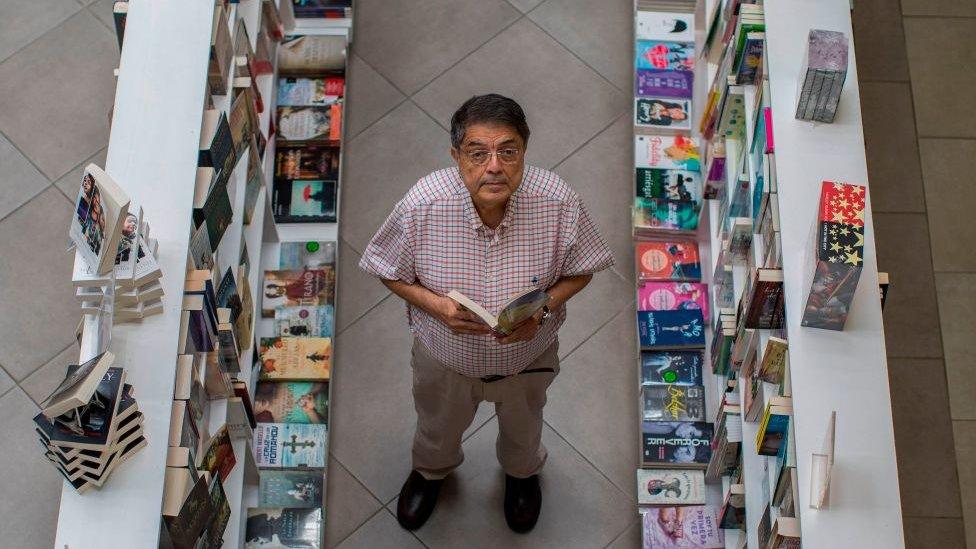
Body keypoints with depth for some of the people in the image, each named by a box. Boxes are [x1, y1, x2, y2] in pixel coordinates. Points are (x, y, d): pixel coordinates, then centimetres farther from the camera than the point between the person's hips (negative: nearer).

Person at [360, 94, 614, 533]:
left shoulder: (559, 202, -31)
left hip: (528, 356, 1)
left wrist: (543, 309, -31)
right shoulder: (422, 204, -32)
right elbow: (389, 271, -14)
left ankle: (522, 472, 70)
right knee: (439, 428, 33)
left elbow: (580, 270, -13)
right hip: (444, 354, 0)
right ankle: (431, 470, 69)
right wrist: (434, 304, -32)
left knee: (523, 427, 34)